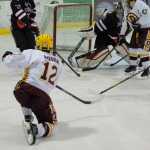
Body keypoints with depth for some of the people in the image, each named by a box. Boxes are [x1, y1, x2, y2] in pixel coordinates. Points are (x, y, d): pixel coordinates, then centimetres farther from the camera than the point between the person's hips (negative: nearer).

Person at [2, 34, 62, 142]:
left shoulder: (32, 54, 5)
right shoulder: (58, 62, 19)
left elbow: (11, 61, 2)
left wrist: (7, 56, 24)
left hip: (22, 90, 0)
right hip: (42, 96, 0)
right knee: (49, 123, 11)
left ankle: (28, 119, 38)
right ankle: (34, 129, -19)